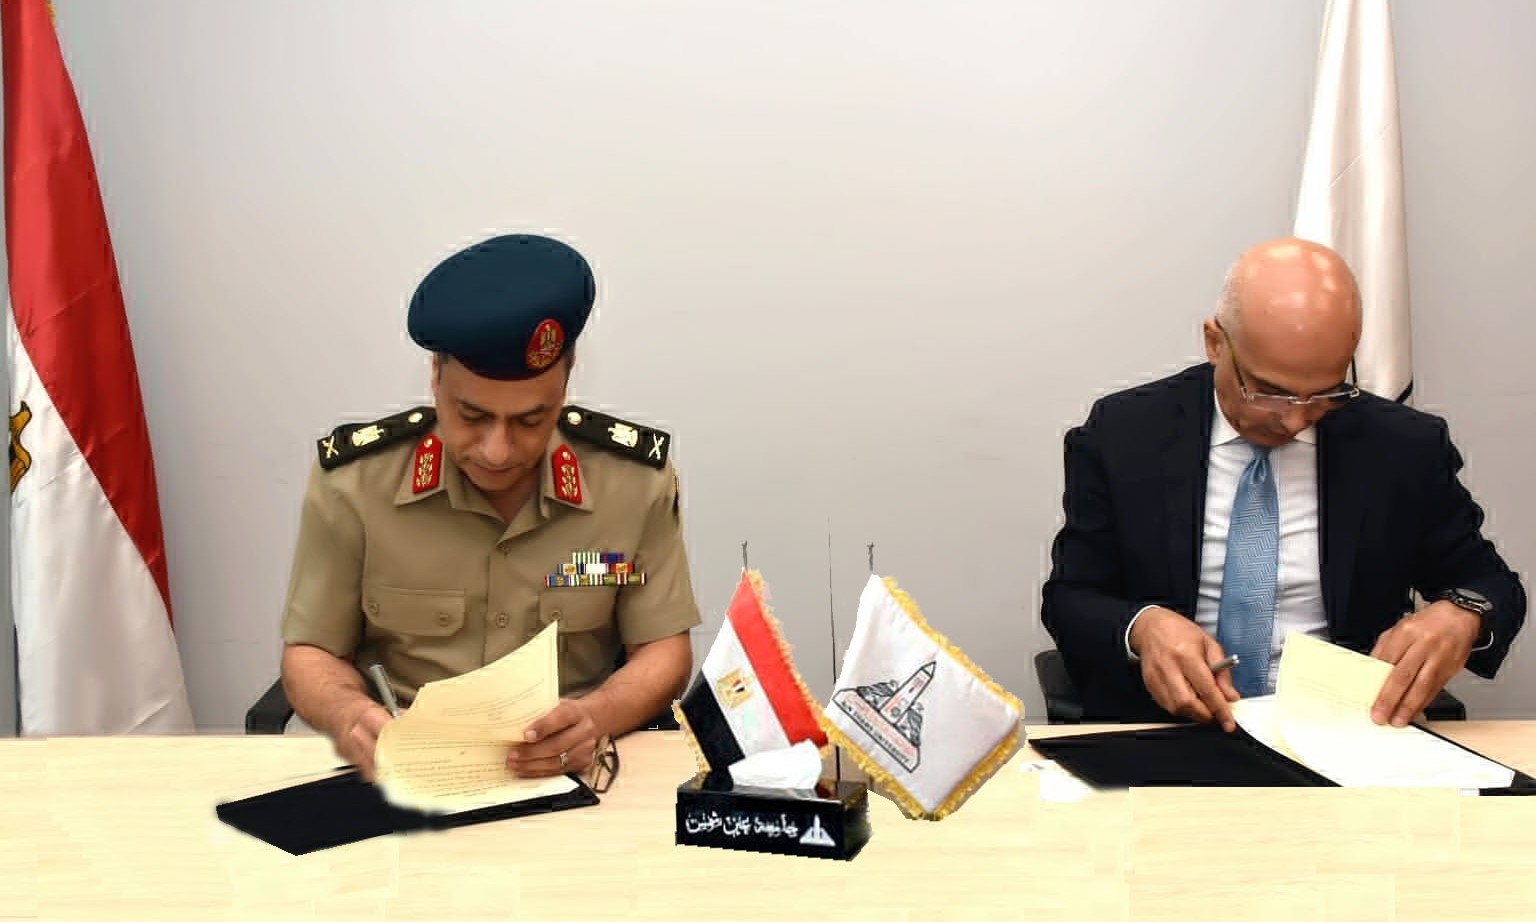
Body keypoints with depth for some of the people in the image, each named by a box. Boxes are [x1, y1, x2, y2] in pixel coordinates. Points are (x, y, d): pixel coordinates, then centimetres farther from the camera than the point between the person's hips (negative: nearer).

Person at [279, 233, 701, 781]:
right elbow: (311, 653, 3)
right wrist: (349, 715, -19)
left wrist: (595, 717, -20)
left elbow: (665, 649, 0)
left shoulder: (636, 478, -6)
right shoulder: (352, 479, -7)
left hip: (573, 776, 0)